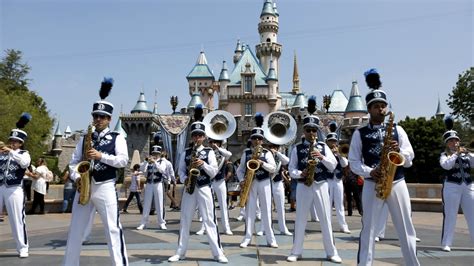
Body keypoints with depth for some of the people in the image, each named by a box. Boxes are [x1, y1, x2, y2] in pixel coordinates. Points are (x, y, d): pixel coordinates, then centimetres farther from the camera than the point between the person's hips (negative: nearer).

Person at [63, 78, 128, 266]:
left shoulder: (117, 138, 3)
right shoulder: (84, 138, 14)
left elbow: (123, 160, -9)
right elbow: (73, 162, 12)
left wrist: (101, 156, -18)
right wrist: (76, 177, -7)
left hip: (105, 187, -4)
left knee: (113, 229, -6)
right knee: (75, 230, 10)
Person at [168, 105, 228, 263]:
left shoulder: (209, 152, 2)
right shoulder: (185, 153, 9)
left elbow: (214, 172, -3)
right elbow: (181, 170, 10)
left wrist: (203, 164, -19)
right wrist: (185, 179, -10)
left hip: (204, 189, -3)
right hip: (189, 189, 3)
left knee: (209, 221, -3)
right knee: (185, 221, 8)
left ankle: (218, 253, 4)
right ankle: (180, 252, 18)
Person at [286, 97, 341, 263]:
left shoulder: (324, 147, 6)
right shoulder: (297, 149, 4)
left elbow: (333, 166, 0)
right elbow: (291, 169, 1)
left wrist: (321, 157, -15)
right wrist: (300, 174, -18)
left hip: (321, 186, 1)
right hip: (303, 186, 0)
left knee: (326, 220, 4)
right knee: (300, 220, 5)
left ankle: (331, 252, 15)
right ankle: (296, 252, 15)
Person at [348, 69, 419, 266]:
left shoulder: (397, 130, 8)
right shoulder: (360, 133, 2)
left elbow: (410, 159, 6)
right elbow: (353, 162, 1)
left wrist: (398, 150, -14)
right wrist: (369, 172, -16)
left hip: (397, 183, 2)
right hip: (372, 185, -2)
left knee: (406, 229, 8)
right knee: (368, 229, 1)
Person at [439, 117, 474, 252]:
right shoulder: (444, 155, 2)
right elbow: (446, 165, -18)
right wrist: (456, 153, -15)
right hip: (452, 187, -4)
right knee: (450, 216, -2)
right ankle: (446, 243, 3)